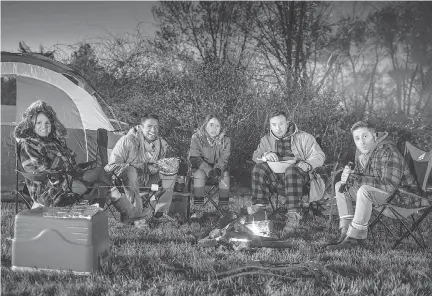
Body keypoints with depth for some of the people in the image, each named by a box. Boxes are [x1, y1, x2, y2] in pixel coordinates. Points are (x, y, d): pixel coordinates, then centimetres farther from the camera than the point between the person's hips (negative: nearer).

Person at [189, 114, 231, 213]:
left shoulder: (225, 140, -6)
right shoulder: (196, 138, -13)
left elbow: (224, 158, -10)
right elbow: (194, 158, -17)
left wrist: (218, 169, -34)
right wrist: (209, 171, -31)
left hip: (218, 167, 2)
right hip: (201, 167, -1)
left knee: (225, 174, -29)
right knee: (199, 174, -33)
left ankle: (224, 206, -19)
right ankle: (198, 207, -25)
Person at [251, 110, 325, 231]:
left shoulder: (304, 137, 8)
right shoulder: (266, 140, 18)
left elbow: (319, 156, 2)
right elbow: (255, 156, 6)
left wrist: (307, 165, -19)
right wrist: (265, 155, -18)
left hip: (300, 177, -3)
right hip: (275, 178, 3)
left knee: (291, 170, -37)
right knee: (260, 167, -25)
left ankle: (293, 214, -36)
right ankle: (259, 207, -27)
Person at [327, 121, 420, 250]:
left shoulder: (388, 152, -26)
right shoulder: (361, 152, 1)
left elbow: (390, 184, -34)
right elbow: (359, 174, 15)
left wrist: (354, 179, -31)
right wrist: (348, 174, -13)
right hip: (375, 191, 9)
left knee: (364, 190, -34)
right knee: (339, 186, 0)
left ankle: (356, 236, -24)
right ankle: (346, 231, -7)